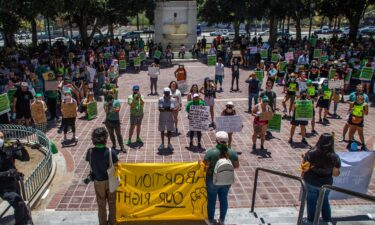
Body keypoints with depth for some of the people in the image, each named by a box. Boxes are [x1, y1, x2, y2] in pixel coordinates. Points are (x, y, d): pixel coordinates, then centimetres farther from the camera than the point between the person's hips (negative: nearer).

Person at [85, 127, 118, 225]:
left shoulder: (90, 152, -17)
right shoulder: (110, 152, -23)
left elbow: (91, 167, -7)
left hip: (98, 182, 1)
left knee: (101, 205, 19)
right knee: (112, 203, 19)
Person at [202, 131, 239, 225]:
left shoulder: (210, 152, -22)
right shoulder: (232, 152, -12)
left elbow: (205, 168, -16)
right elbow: (237, 166, 2)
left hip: (213, 181, -3)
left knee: (211, 200, 16)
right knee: (224, 199, 21)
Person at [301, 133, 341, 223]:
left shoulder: (311, 153, -21)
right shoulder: (335, 158, -18)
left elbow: (304, 168, -16)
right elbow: (335, 173, -11)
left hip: (311, 182, -1)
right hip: (325, 183, 2)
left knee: (311, 202, 18)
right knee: (324, 201, 27)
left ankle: (311, 220, 31)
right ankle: (327, 219, 41)